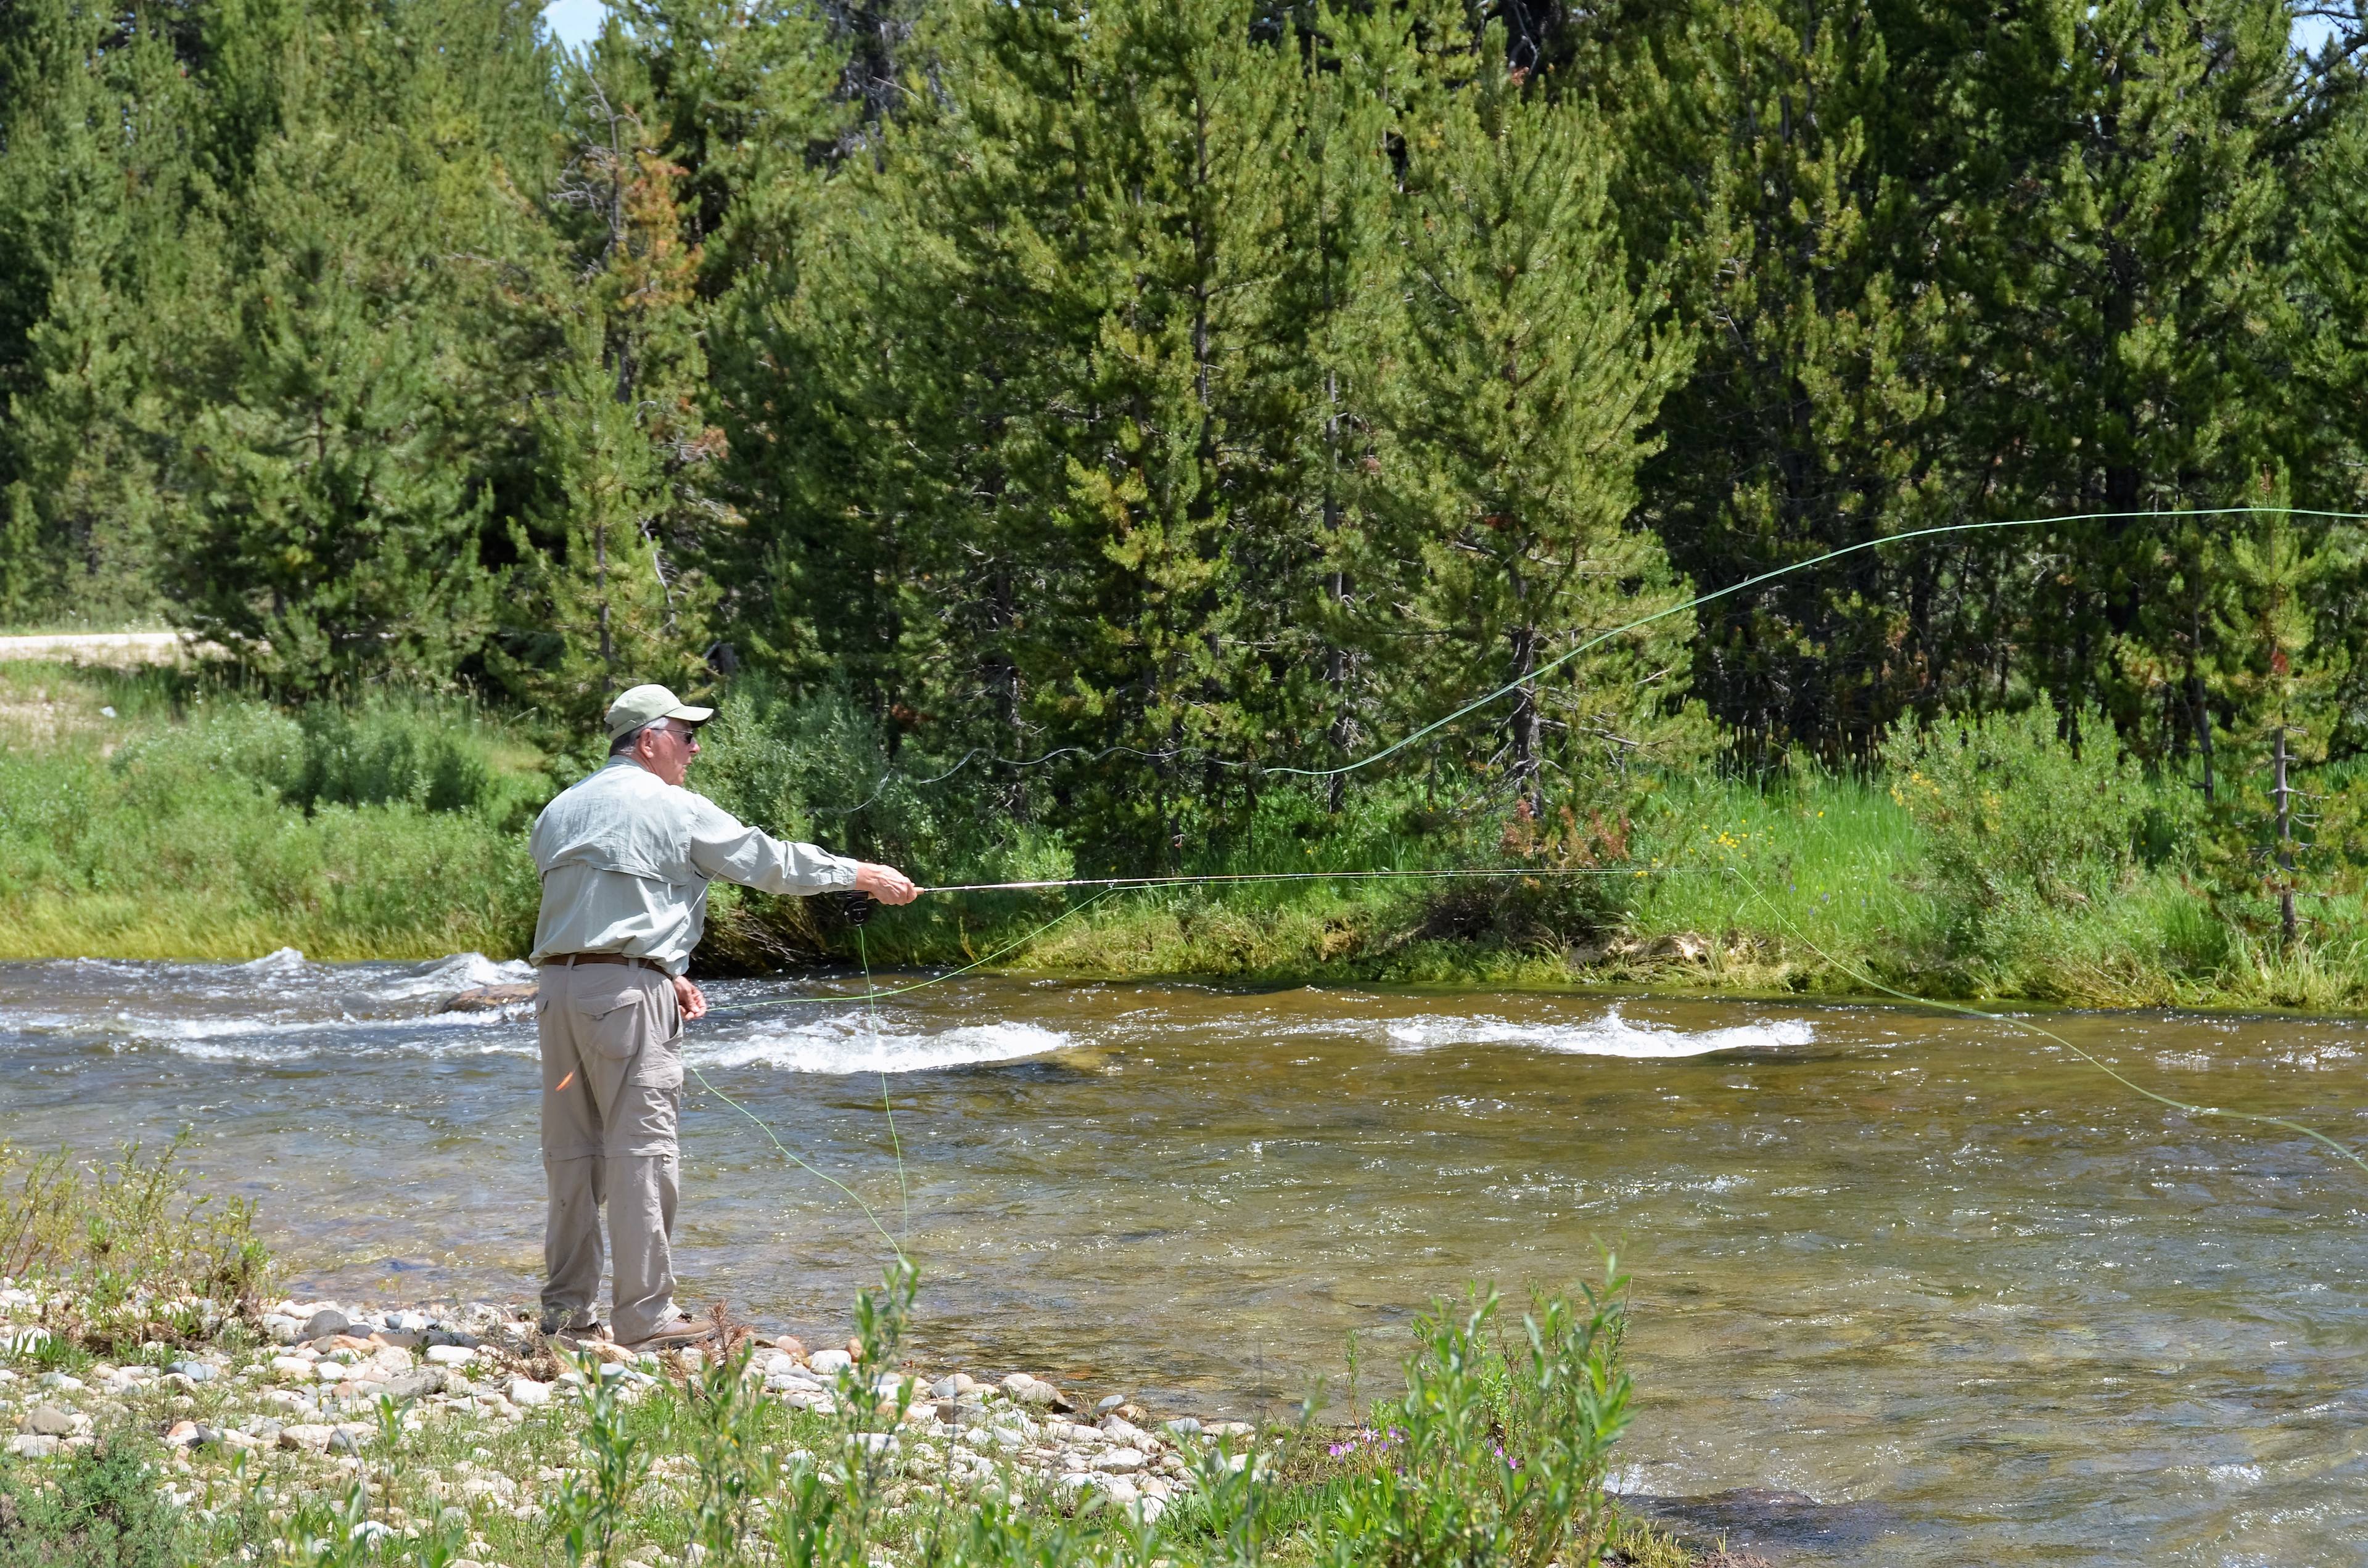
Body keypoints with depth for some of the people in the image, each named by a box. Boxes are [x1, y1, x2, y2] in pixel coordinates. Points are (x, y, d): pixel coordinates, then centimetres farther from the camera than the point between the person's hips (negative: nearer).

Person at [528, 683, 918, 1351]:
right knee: (642, 1149, -5)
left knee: (571, 1150, 10)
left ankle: (567, 1308, 13)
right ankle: (645, 1314, -6)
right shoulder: (674, 808, -2)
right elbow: (769, 861, 3)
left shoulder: (560, 811, 18)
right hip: (627, 987, -7)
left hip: (556, 983, 7)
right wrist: (863, 875, 14)